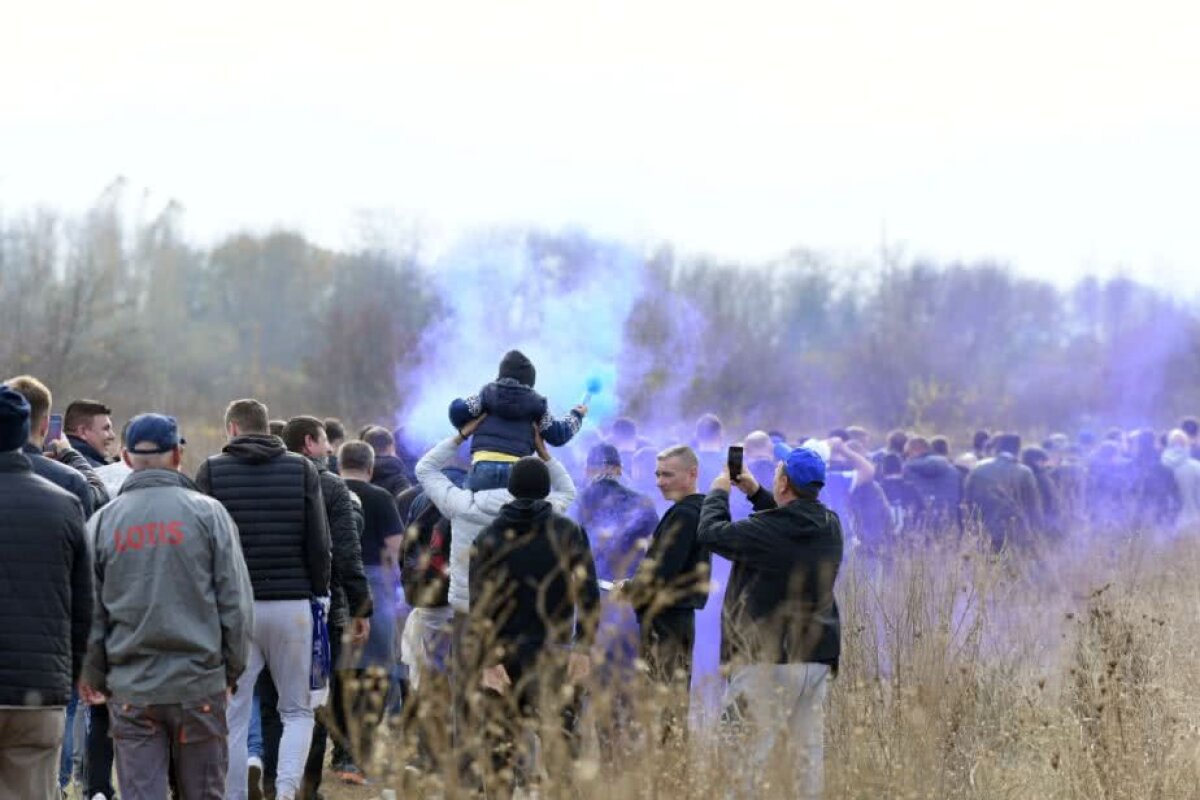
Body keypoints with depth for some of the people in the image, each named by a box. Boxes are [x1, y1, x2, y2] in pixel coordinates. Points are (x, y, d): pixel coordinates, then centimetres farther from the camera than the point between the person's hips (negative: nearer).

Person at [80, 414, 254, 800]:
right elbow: (236, 602, -3)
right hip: (198, 682, -1)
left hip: (130, 688, 1)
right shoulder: (207, 513, -2)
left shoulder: (103, 521, 3)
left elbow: (89, 610, 5)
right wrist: (233, 667, 8)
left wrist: (94, 676, 16)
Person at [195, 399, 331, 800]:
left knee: (233, 715, 6)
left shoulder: (212, 471, 2)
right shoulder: (302, 469, 4)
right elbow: (319, 544, 2)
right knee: (297, 710, 9)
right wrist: (319, 593, 14)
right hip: (292, 604, 1)